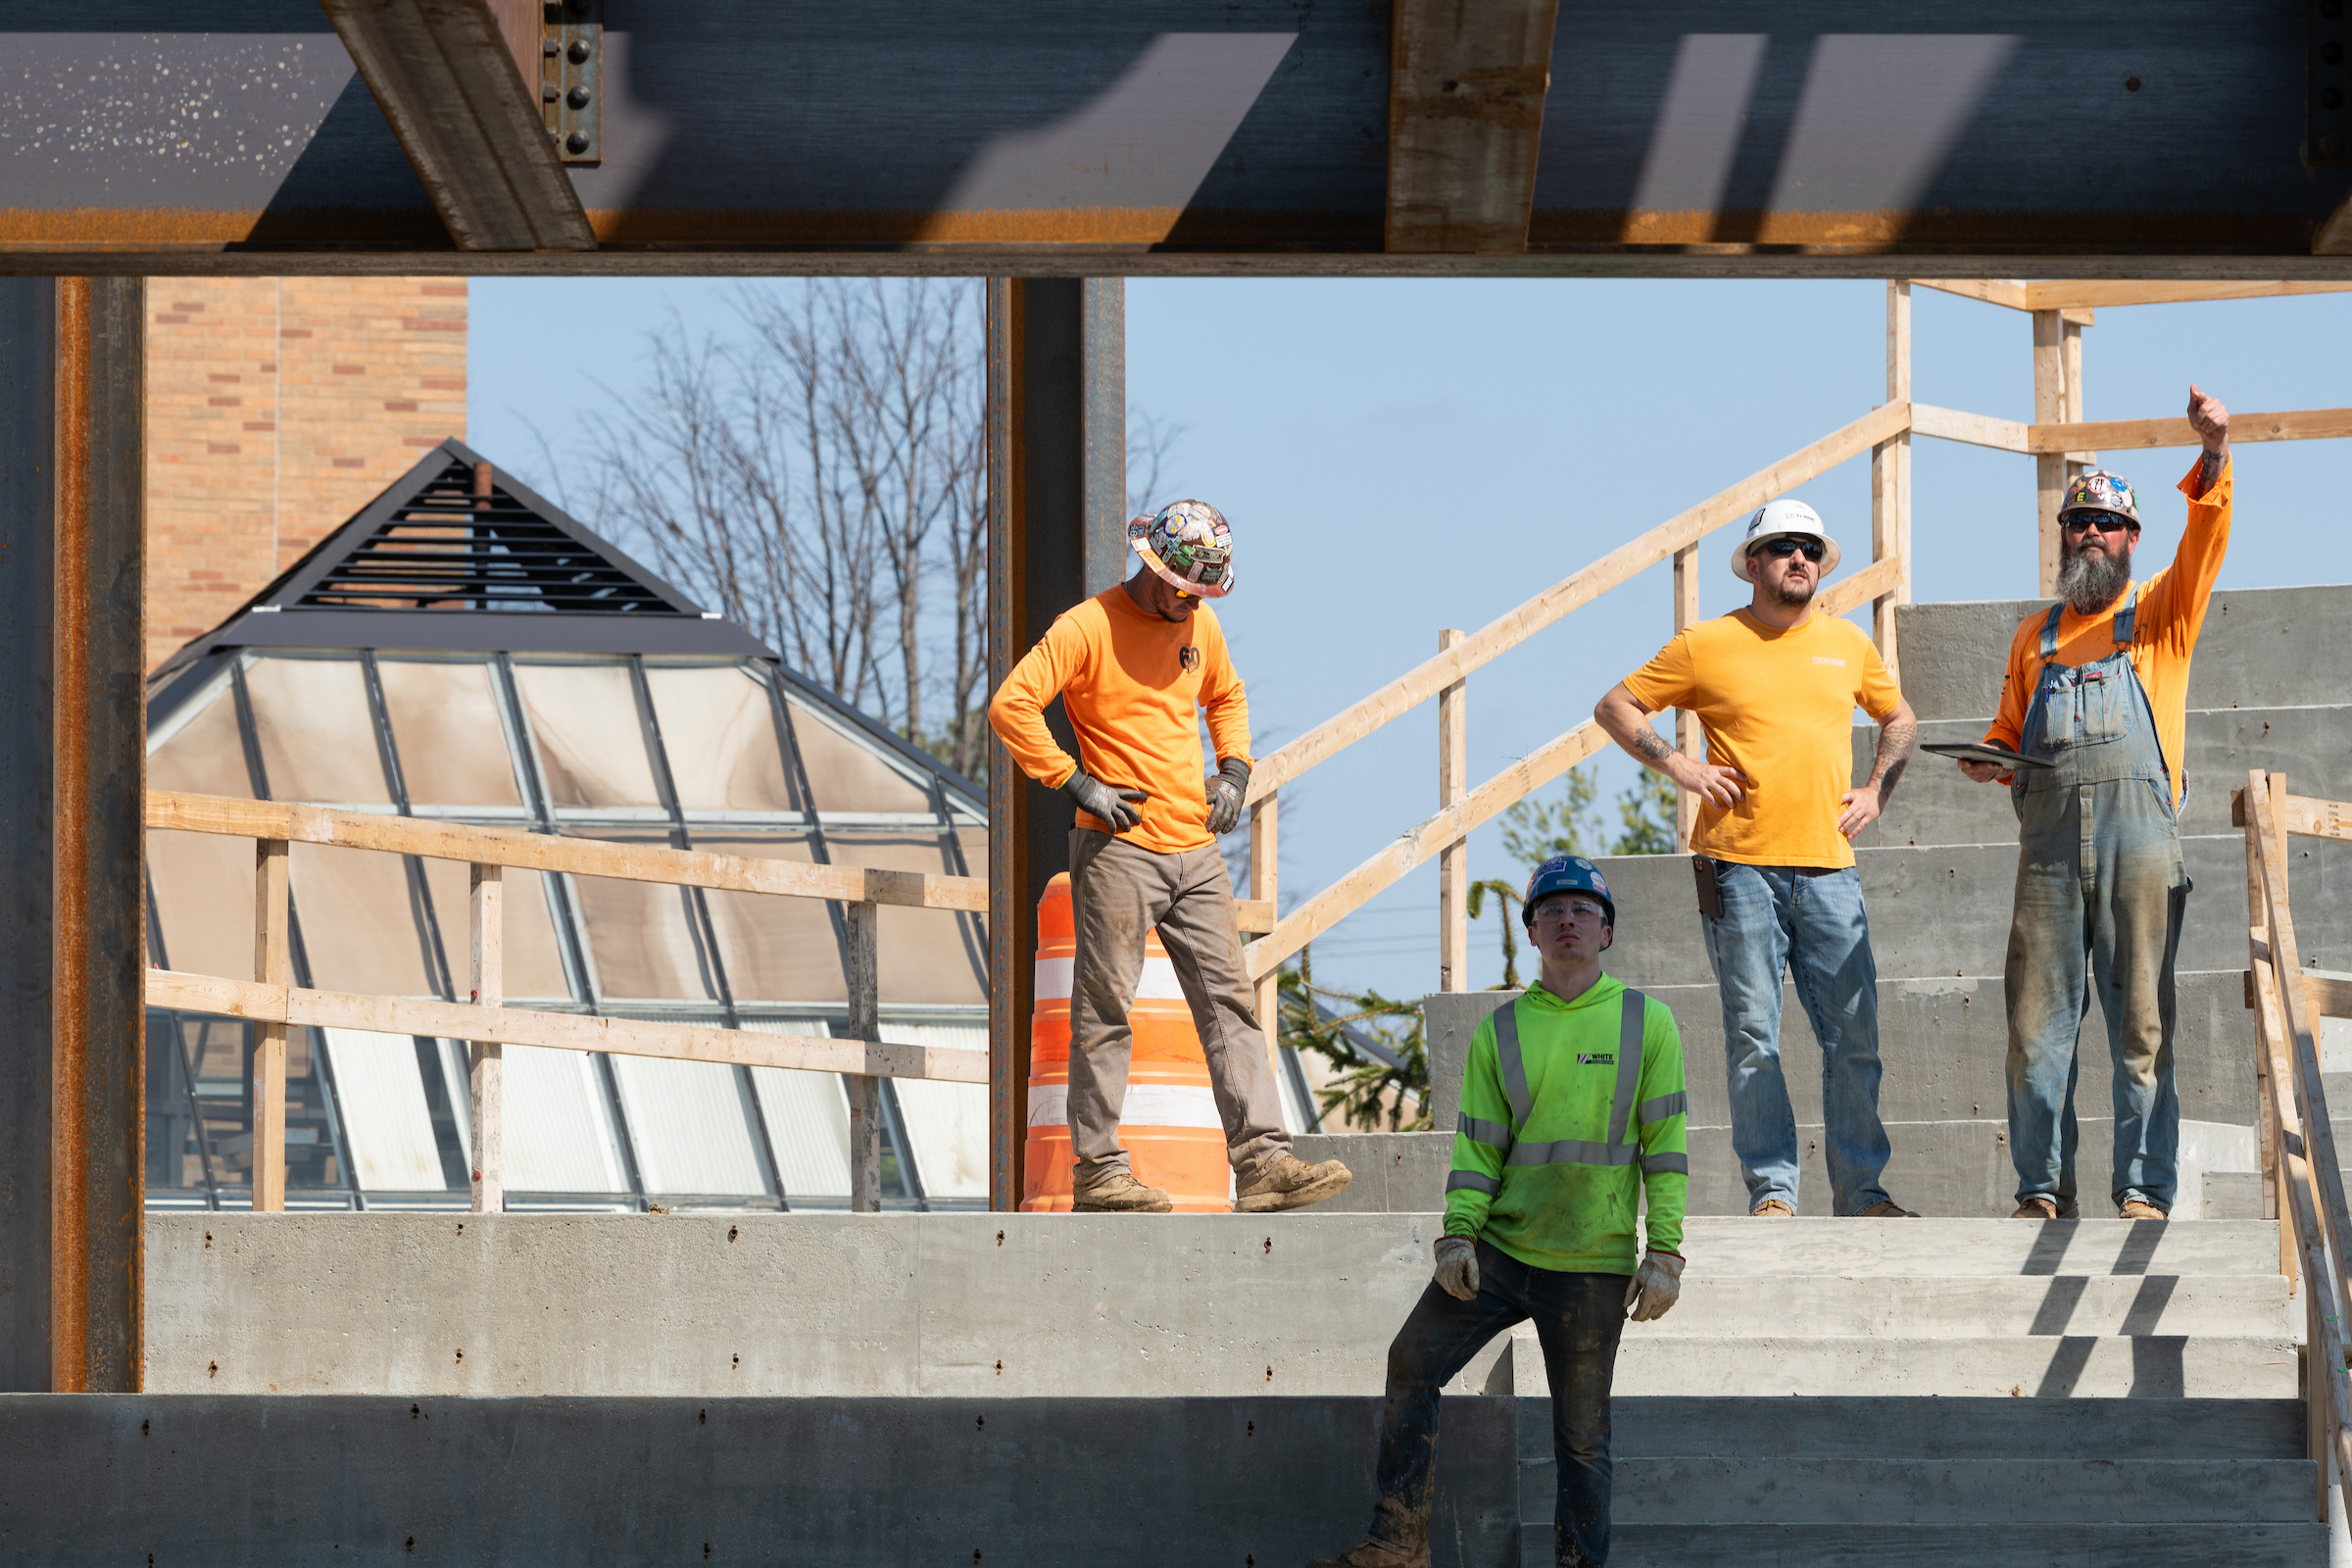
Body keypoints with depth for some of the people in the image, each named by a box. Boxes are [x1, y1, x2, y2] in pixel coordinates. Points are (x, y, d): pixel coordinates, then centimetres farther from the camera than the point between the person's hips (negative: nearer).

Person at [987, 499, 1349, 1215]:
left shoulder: (1200, 626, 13)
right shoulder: (1088, 627, -8)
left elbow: (1226, 697, 32)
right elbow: (1010, 706, -15)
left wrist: (1234, 768, 15)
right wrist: (1077, 783, -16)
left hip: (1196, 851, 7)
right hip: (1118, 851, -6)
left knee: (1229, 1001, 0)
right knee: (1105, 1008, -4)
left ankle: (1262, 1159, -4)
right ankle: (1097, 1168, 0)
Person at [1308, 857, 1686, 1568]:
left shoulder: (1646, 1022, 0)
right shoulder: (1500, 1031, 7)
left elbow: (1666, 1146, -2)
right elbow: (1478, 1147, 6)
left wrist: (1665, 1253, -8)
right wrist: (1457, 1233, -8)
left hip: (1591, 1268, -3)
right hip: (1498, 1249, 3)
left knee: (1581, 1435, 2)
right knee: (1411, 1368, -8)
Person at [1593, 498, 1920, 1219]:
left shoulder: (1847, 643, 13)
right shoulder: (1706, 645, 3)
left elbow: (1899, 718, 29)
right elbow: (1616, 706, 9)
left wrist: (1877, 791, 13)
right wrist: (1678, 767, -3)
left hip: (1829, 868, 3)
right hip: (1739, 868, -3)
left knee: (1854, 1035, -1)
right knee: (1753, 1033, -4)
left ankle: (1861, 1189, 6)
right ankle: (1771, 1189, 1)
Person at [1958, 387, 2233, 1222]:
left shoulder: (2161, 612, 13)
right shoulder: (2035, 635, 23)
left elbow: (2205, 540, -4)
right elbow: (2009, 729, 28)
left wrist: (2215, 455, -20)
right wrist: (1989, 758, 4)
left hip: (2140, 832, -3)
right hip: (2048, 840, 3)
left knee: (2142, 1018, -5)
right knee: (2037, 1019, -1)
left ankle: (2144, 1188, -3)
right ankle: (2043, 1187, 4)